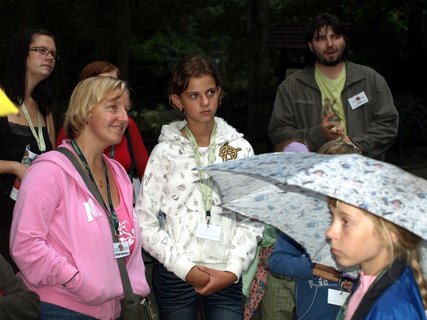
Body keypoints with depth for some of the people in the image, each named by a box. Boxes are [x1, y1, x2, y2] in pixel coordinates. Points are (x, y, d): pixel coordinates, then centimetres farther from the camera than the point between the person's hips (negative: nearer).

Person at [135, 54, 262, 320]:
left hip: (227, 277, 1)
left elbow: (252, 219, 2)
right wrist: (185, 268, -9)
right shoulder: (166, 152, 0)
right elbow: (145, 221, -3)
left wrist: (233, 270, -9)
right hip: (175, 275, -1)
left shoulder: (240, 149, 4)